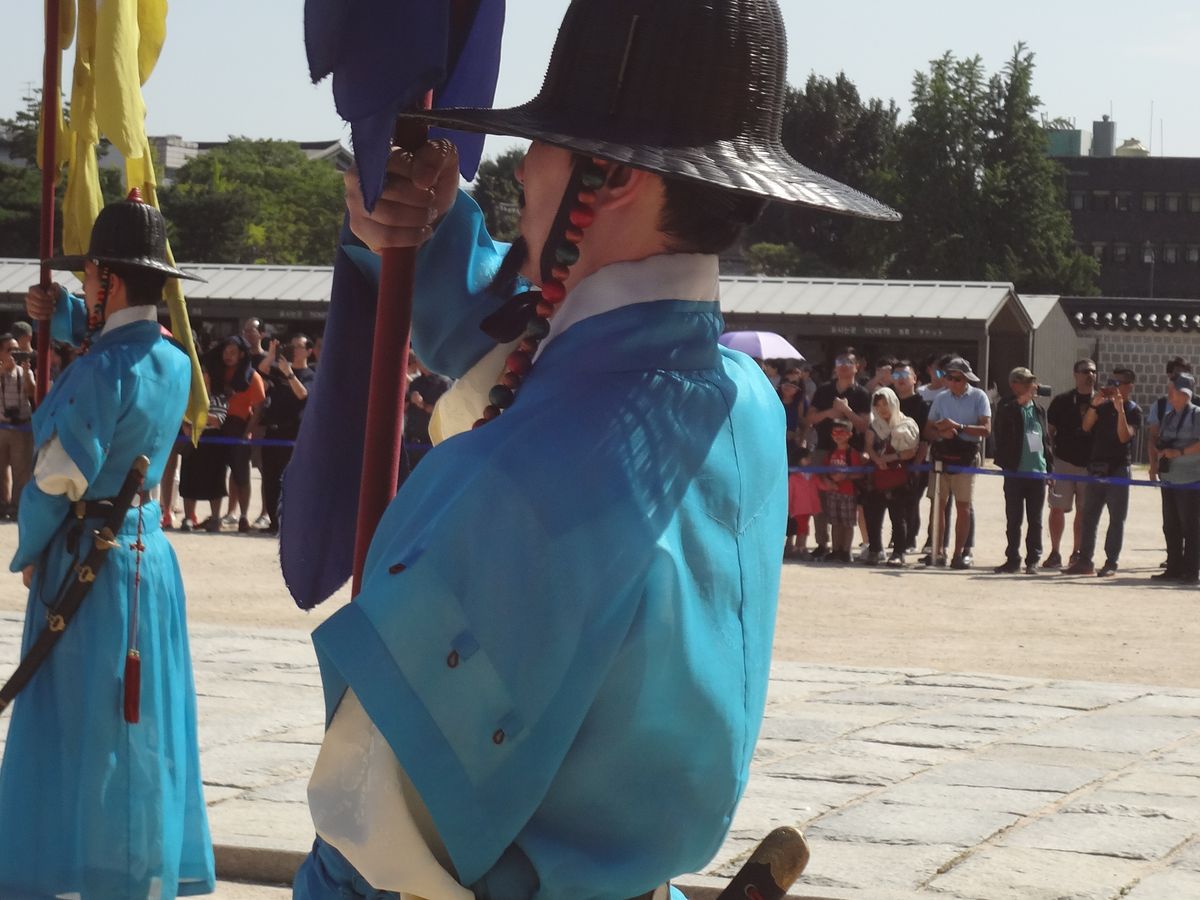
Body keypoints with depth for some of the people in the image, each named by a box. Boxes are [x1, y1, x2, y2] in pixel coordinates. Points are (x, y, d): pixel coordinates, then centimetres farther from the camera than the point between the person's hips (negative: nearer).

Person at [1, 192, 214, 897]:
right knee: (137, 729, 13)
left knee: (85, 727, -1)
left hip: (91, 559, -8)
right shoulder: (173, 361, 6)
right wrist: (63, 312, 13)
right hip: (148, 551, 8)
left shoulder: (102, 370, -19)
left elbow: (58, 478, -17)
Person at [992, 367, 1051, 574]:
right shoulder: (1007, 408, -2)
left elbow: (1046, 439, 15)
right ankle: (1013, 559, 12)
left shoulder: (1039, 410, 12)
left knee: (1035, 521, 6)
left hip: (1038, 472, 3)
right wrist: (1022, 400, -22)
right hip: (1015, 472, -3)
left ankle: (1033, 560, 12)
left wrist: (1050, 467, 9)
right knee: (1013, 520, 4)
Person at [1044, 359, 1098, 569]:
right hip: (1064, 462, -1)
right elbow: (1049, 431, 5)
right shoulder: (1062, 400, 4)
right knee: (1058, 508, -3)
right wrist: (1050, 458, -3)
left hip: (1090, 465, 1)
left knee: (1084, 511, 6)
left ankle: (1077, 553, 15)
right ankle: (1055, 553, 5)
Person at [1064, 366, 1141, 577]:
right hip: (1097, 467, 5)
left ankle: (1111, 563, 1)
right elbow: (1086, 426, 1)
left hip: (1119, 469, -5)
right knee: (1089, 516, 6)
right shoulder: (1104, 406, 11)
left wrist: (1120, 409, -22)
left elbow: (1124, 436, -16)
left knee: (1116, 518, -2)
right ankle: (1084, 561, 10)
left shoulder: (1133, 411, -2)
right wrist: (1094, 405, -12)